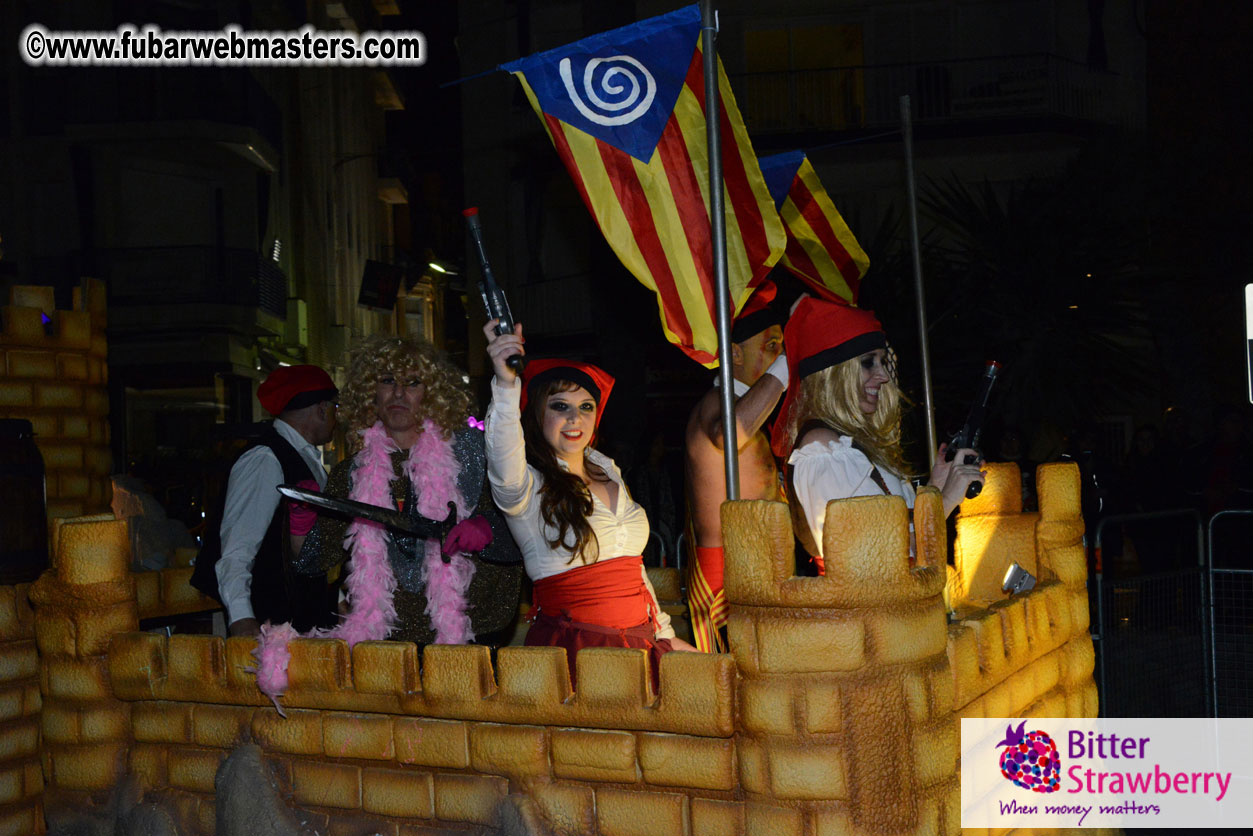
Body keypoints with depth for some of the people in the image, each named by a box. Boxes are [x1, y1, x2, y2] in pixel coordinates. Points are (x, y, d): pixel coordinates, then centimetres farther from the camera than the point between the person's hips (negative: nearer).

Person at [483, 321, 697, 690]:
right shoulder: (529, 486, -5)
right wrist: (506, 384, -46)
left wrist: (663, 632, 24)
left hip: (638, 643, 7)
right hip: (572, 646, -7)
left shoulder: (608, 472, 16)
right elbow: (505, 469, -31)